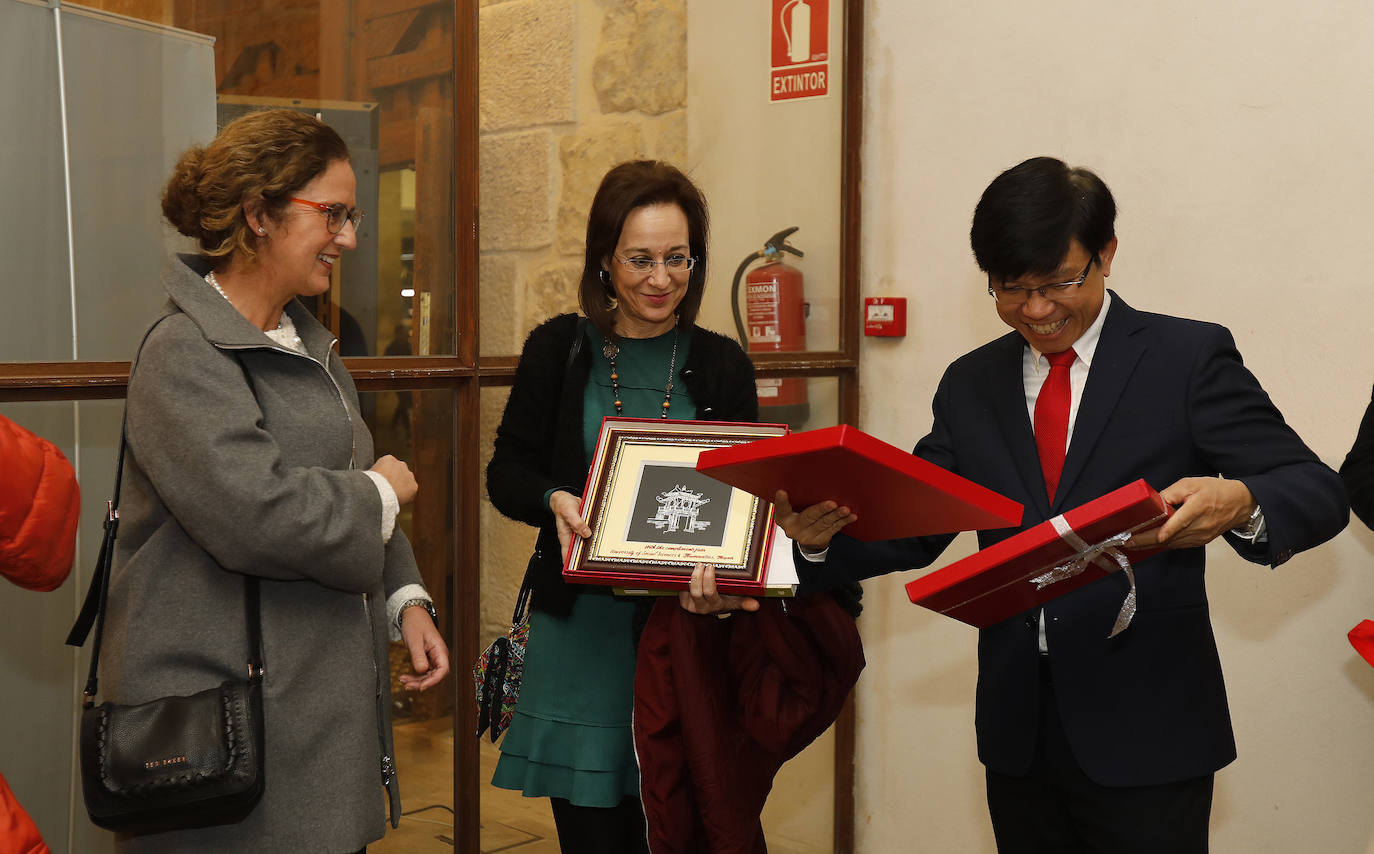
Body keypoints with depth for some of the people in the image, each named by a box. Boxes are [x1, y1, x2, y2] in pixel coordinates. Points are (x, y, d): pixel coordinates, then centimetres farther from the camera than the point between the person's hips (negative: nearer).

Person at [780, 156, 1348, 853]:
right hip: (1017, 729, 4)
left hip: (1146, 730, -4)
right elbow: (912, 529, 9)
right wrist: (824, 533, -12)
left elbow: (1317, 491, -7)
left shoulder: (1190, 356, -3)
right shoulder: (970, 384, 10)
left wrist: (1239, 504, -30)